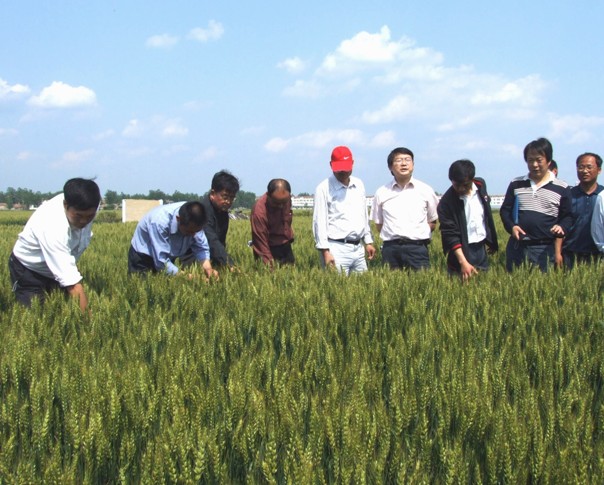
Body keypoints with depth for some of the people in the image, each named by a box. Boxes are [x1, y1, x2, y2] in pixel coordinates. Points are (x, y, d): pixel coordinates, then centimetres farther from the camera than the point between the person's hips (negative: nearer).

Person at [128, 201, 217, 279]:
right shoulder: (160, 222, -39)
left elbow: (201, 247, -16)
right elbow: (161, 261, -37)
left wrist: (208, 268, -34)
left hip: (169, 256, 5)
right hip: (143, 258, -5)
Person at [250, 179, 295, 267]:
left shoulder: (286, 198, -11)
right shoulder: (259, 212, -29)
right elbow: (261, 243, -25)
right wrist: (269, 265, -28)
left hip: (285, 245, 6)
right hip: (270, 249, -6)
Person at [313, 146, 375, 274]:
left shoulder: (359, 185, 13)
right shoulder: (324, 188, -6)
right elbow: (319, 222, -9)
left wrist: (368, 241, 18)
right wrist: (325, 252, -15)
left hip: (358, 248, 6)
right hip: (337, 248, -6)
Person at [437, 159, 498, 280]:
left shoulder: (481, 185, -2)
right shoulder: (446, 202, -17)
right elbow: (450, 234, -20)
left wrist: (491, 241, 18)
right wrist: (463, 262, -29)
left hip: (481, 248, 5)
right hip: (462, 250, -5)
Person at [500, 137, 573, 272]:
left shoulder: (562, 188, 2)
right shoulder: (516, 184, 7)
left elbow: (568, 216, 5)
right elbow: (505, 210, 12)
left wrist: (561, 227, -17)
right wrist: (511, 226, -8)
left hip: (545, 249, -2)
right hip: (517, 246, 2)